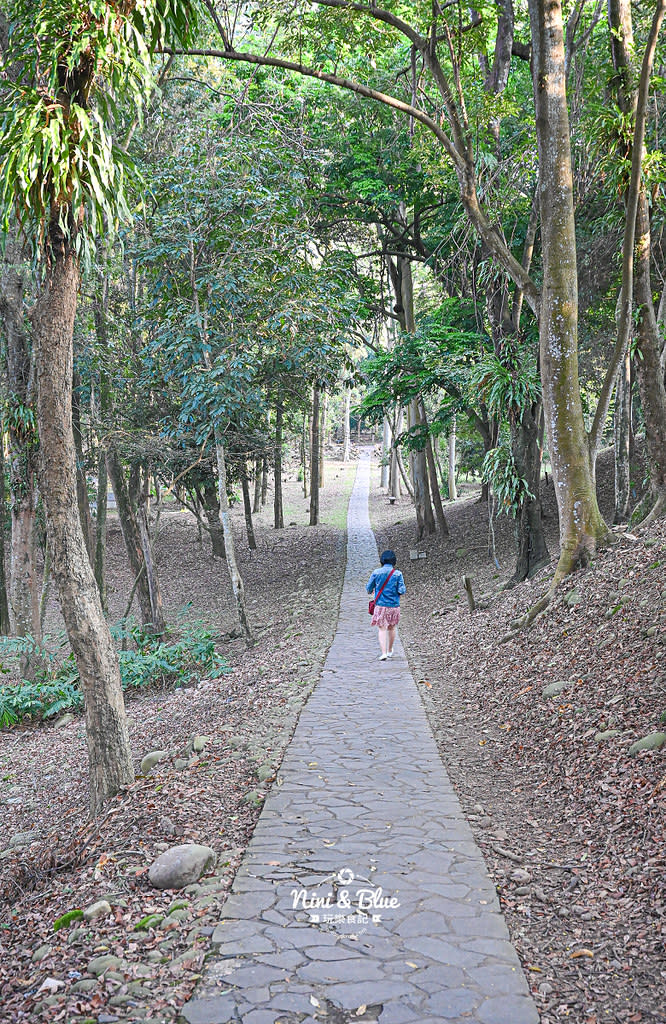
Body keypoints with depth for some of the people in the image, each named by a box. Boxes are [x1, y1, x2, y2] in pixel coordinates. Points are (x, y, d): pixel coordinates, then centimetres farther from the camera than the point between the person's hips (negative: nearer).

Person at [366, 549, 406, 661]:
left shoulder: (376, 572, -6)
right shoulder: (398, 574, -8)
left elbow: (368, 588, 2)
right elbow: (402, 590, -9)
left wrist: (370, 590, 25)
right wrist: (403, 588, 13)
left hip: (380, 605, -1)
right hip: (394, 606, 1)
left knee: (381, 629, 2)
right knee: (392, 628, 19)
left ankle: (383, 653, -11)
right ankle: (390, 651, 32)